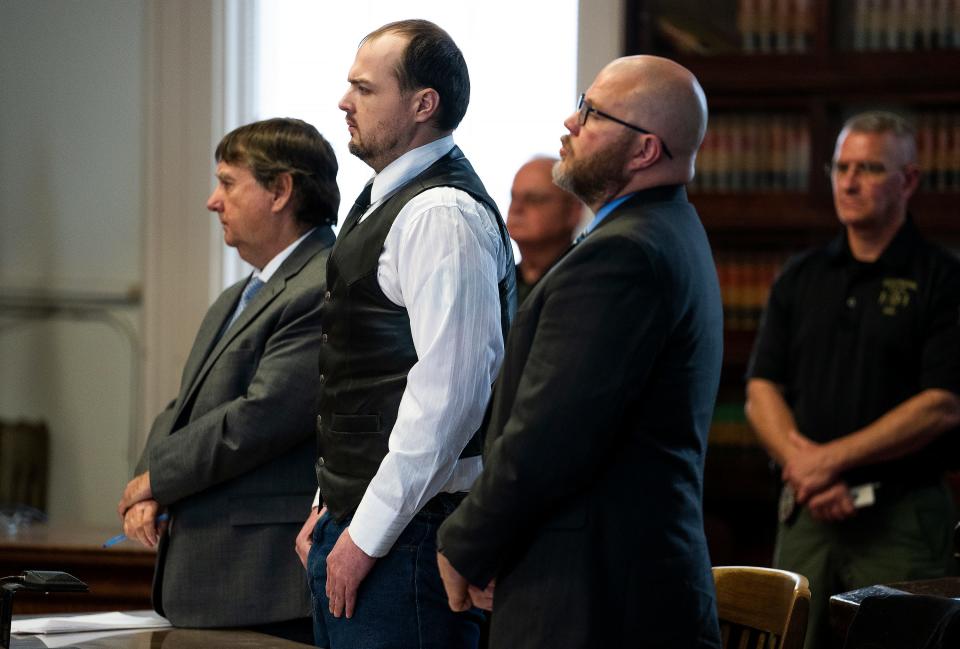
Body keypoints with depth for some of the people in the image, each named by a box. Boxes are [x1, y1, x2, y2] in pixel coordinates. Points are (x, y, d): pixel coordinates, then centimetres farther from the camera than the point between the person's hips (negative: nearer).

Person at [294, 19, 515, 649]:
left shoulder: (442, 215, -15)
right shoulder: (386, 202, 17)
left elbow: (448, 389, -22)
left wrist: (369, 532, -20)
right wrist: (330, 507, 17)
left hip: (408, 529, -10)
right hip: (353, 522, 10)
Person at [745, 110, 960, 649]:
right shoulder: (801, 278, 14)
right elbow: (762, 391, 10)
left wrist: (832, 458, -11)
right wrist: (801, 462, -8)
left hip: (902, 520, -4)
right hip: (806, 512, 4)